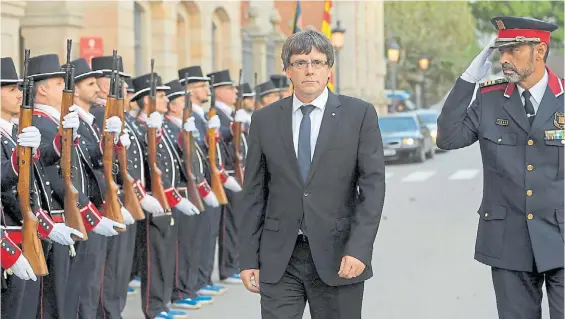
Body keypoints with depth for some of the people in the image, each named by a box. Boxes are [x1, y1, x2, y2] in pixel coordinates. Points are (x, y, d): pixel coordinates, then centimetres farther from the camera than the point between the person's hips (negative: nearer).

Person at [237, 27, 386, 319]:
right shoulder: (265, 120, 7)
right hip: (279, 260, 1)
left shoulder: (359, 115, 1)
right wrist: (249, 259, 4)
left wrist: (359, 249, -14)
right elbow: (254, 194, 9)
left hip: (337, 256, -1)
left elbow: (373, 185, -4)